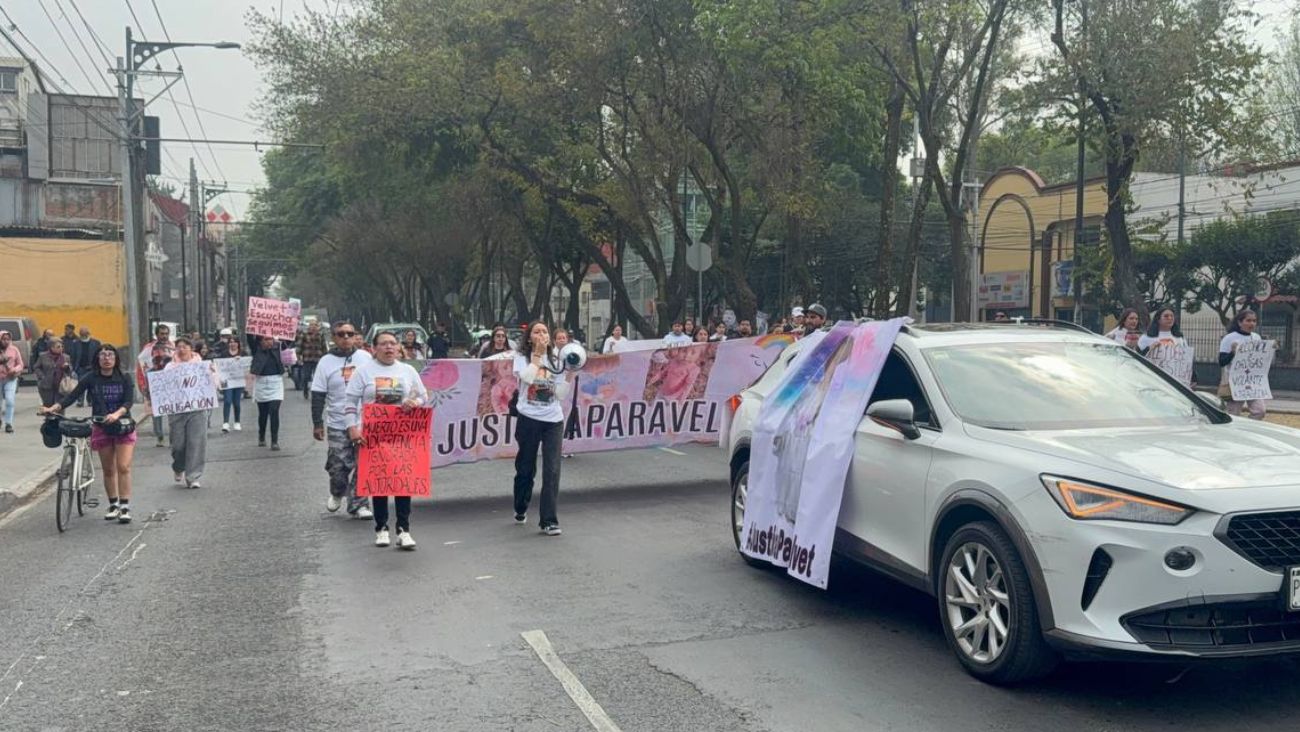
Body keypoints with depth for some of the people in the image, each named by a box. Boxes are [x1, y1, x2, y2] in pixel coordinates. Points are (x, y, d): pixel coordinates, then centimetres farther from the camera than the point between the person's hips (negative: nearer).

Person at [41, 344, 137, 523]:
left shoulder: (124, 379, -4)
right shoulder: (91, 379, -1)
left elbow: (129, 401, -14)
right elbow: (72, 396, -8)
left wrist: (116, 414, -33)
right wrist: (54, 408, -24)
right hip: (101, 428, 2)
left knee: (123, 467, -11)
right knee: (108, 470, 9)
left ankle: (125, 506, -7)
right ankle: (113, 505, 22)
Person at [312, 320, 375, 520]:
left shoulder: (366, 358, 6)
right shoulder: (326, 362, 1)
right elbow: (318, 396, 2)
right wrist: (317, 423, -2)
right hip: (337, 425, -1)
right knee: (338, 466, 1)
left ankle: (358, 505, 10)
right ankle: (337, 493, 30)